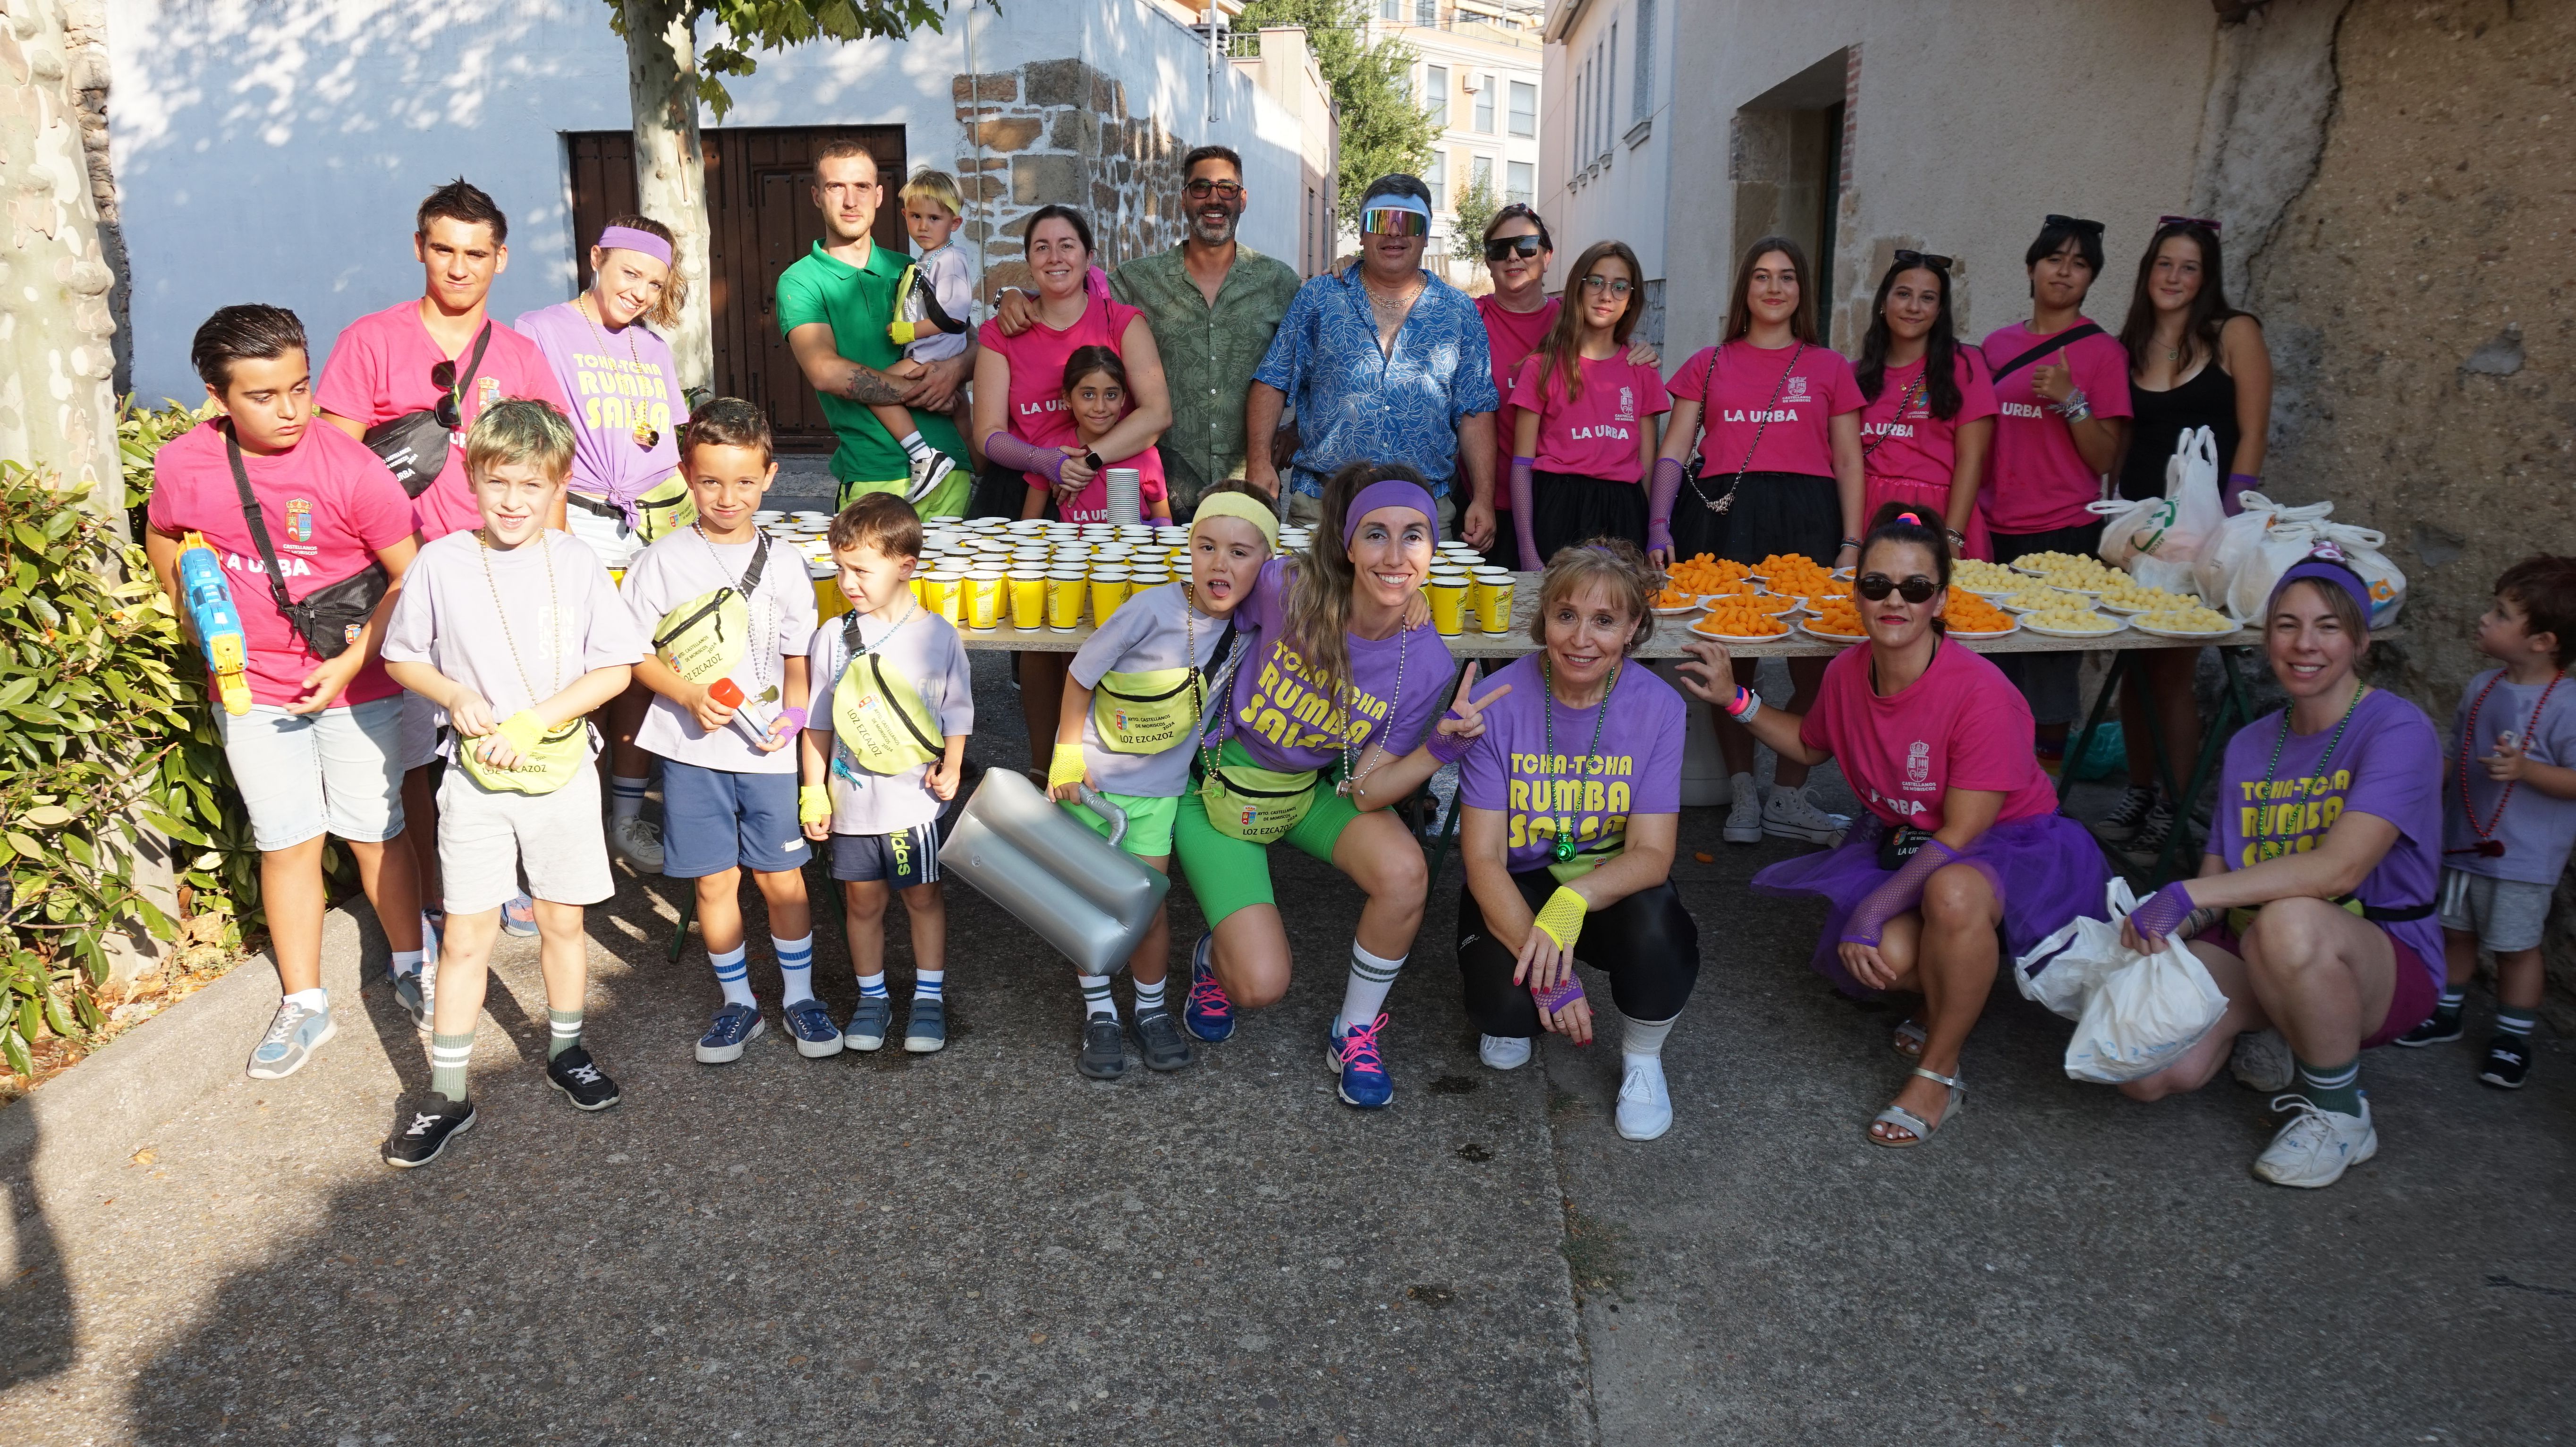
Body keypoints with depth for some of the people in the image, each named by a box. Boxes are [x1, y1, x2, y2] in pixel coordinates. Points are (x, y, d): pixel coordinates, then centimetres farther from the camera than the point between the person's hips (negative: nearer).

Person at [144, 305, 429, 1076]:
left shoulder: (351, 470, -18)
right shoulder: (184, 465, -8)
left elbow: (411, 577, -12)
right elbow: (164, 541, 14)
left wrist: (354, 661, -16)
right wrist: (202, 624, 8)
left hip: (356, 688, -2)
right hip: (254, 691, 2)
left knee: (376, 832, 10)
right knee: (287, 843, 9)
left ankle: (409, 966, 31)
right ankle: (303, 1005, 21)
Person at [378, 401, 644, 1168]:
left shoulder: (577, 563, -5)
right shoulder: (440, 563, -5)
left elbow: (616, 668, -5)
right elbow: (402, 657, 6)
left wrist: (534, 721, -14)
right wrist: (456, 697, -13)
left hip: (563, 772, 1)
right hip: (475, 779, 0)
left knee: (563, 922, 13)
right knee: (466, 937, 3)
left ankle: (565, 1051, 34)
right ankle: (446, 1094, 14)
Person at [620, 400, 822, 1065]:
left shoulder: (784, 567, 2)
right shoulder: (663, 561, -2)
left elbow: (799, 662, 7)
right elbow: (634, 653, 0)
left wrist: (792, 718, -10)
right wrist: (689, 695, -15)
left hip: (767, 751, 1)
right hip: (691, 749, 0)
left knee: (782, 880, 6)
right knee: (715, 882, 8)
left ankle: (798, 997, 24)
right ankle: (738, 1002, 25)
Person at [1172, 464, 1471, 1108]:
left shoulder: (1426, 665, -18)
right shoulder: (1287, 588, -25)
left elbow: (1366, 790, -15)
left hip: (1313, 789, 2)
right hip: (1222, 783, -2)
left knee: (1404, 871, -29)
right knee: (1262, 984, -16)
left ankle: (1355, 1033, 0)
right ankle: (1216, 958, 26)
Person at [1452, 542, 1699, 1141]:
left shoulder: (1659, 707, -14)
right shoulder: (1499, 702, -17)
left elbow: (1652, 854, -17)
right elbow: (1483, 857, -18)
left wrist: (1574, 899, -39)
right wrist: (1545, 970, -30)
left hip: (1611, 882, 1)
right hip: (1518, 884, -1)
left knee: (1656, 927, -33)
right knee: (1507, 999, -29)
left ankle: (1643, 1059, 0)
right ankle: (1510, 1013, 12)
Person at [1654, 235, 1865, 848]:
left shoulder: (1829, 367, 16)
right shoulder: (1710, 364, 16)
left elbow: (1849, 461, 13)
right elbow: (1673, 450, 9)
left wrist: (1852, 543, 1)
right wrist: (1659, 525, -6)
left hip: (1805, 520, 0)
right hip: (1722, 517, 0)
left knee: (1815, 665, -6)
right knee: (1731, 662, -1)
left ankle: (1788, 799, 7)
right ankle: (1743, 794, 10)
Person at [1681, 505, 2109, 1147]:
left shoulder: (1981, 693, -24)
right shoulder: (1847, 673, -6)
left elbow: (1960, 837, -22)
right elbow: (1810, 745, 19)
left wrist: (1872, 910, -26)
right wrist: (1735, 701, 6)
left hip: (2010, 846, -4)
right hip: (1906, 844, 4)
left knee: (1953, 893, -41)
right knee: (1882, 955, -29)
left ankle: (1938, 1073, -16)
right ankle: (1943, 1002, 12)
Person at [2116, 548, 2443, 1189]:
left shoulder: (2397, 729, -12)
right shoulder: (2250, 746, 8)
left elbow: (2338, 870, -26)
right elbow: (2219, 876, 5)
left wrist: (2186, 895, -31)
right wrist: (2159, 927, -16)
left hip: (2382, 962, -4)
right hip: (2250, 952, 5)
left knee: (2288, 922, -41)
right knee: (2145, 1074, -21)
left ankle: (2342, 1114, -14)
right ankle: (2266, 1040, 13)